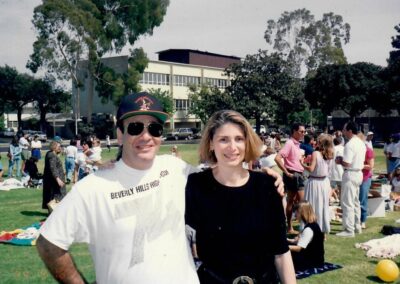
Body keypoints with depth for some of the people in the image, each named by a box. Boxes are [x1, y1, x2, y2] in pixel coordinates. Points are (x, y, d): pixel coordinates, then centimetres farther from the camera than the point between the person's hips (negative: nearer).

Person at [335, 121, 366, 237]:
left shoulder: (350, 145, -19)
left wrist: (339, 161, -4)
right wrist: (343, 159, 12)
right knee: (355, 201, 18)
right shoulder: (361, 143, 10)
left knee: (347, 203, -4)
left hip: (350, 174, -10)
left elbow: (346, 163, -23)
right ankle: (357, 226, 27)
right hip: (359, 173, 10)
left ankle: (349, 230, -2)